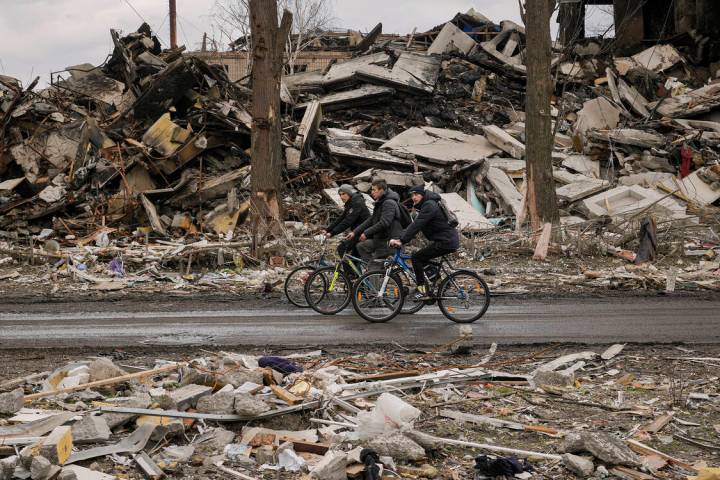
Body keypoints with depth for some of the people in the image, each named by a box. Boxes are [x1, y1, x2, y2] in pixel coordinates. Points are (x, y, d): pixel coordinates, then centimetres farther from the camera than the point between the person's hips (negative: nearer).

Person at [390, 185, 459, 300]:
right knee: (423, 260, 19)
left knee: (416, 258, -9)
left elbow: (416, 225, -22)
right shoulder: (426, 205, 18)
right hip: (450, 240, 10)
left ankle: (424, 291, -10)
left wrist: (401, 240, -24)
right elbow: (415, 226, 15)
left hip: (446, 242, -10)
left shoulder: (429, 205, -14)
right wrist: (400, 239, 5)